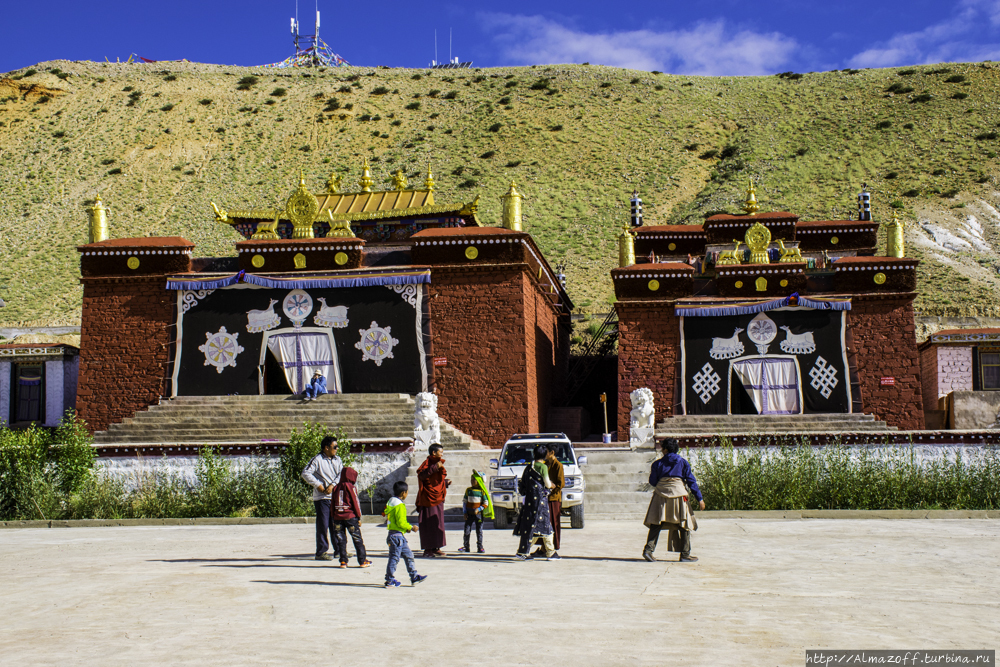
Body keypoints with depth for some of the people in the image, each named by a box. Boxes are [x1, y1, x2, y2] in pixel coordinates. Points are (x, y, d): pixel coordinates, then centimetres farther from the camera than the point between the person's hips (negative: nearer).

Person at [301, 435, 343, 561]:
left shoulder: (337, 460, 12)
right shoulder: (317, 460, -7)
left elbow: (341, 474, 3)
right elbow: (305, 473, -13)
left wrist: (332, 485, -11)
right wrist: (318, 485, -15)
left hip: (335, 496, 6)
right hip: (322, 497, -6)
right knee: (323, 525, -4)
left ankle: (339, 549, 22)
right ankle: (321, 552, 2)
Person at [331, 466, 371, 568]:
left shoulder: (336, 488, 11)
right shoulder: (351, 487, -5)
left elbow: (333, 504, 12)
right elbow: (356, 503, -6)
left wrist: (333, 518, 16)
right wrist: (359, 517, 0)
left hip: (337, 517, 4)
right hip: (350, 517, -4)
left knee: (341, 540, 8)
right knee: (358, 539, 4)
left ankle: (343, 561, 4)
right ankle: (362, 561, 7)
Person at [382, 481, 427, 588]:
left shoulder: (392, 503, 14)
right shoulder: (399, 505, -18)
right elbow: (401, 522, -22)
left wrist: (407, 528, 14)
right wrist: (411, 527, -9)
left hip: (400, 536, 11)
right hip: (397, 534, -11)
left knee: (408, 555, 14)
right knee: (394, 558, -4)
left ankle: (414, 577, 18)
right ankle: (390, 581, 2)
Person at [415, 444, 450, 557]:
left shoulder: (438, 463, 19)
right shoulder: (427, 463, -10)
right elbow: (421, 474, -29)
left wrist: (446, 482, 12)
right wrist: (435, 467, -31)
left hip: (438, 499, 9)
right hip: (429, 499, -9)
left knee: (438, 524, 11)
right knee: (429, 525, -8)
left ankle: (435, 548, 18)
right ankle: (428, 550, -4)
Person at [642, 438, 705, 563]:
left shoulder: (658, 463, 6)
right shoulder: (683, 462, 4)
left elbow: (652, 482, 9)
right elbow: (691, 481, 1)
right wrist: (700, 498, 2)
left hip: (661, 494, 2)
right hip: (678, 493, -1)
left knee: (656, 524, 5)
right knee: (684, 525, 7)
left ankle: (649, 549, -9)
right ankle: (685, 554, 7)